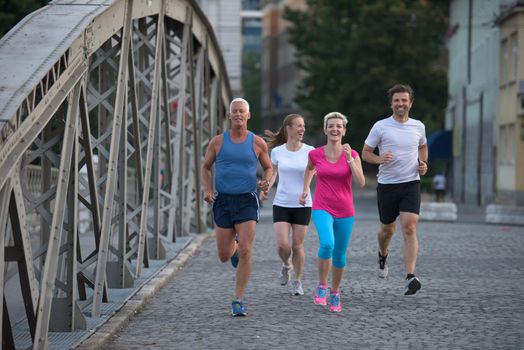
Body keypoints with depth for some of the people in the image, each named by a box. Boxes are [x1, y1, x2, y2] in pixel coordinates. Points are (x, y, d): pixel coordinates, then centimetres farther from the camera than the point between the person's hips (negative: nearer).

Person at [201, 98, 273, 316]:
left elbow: (268, 168, 14)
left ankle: (238, 301, -7)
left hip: (247, 201, -1)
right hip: (223, 201, 1)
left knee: (245, 251, -15)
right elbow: (205, 167, 12)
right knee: (224, 256, 5)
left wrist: (266, 182, -8)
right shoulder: (218, 142, 2)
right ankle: (234, 246, 45)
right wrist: (207, 189, -5)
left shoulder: (257, 143, 1)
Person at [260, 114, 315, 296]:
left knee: (297, 246, 3)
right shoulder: (277, 151, 1)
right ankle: (286, 265, 23)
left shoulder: (309, 151, -2)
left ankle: (297, 281, 21)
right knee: (282, 245, -11)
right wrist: (266, 188, -5)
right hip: (281, 204, 0)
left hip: (302, 205, 0)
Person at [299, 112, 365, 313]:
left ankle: (335, 293, 33)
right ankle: (322, 285, -6)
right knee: (327, 244, -27)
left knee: (339, 255, 9)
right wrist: (305, 188, 14)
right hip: (322, 208, -1)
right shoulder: (315, 154, -2)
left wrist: (349, 159, -22)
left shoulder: (352, 155, -4)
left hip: (345, 211, 1)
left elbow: (361, 183, -16)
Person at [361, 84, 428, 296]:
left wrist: (423, 163, 7)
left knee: (409, 228, -15)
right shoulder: (380, 127, -3)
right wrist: (379, 159, -18)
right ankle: (383, 255, 47)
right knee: (388, 228, 12)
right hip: (387, 184, -1)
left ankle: (410, 277, -22)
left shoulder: (418, 126, 6)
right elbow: (365, 152, 2)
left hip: (411, 183, 1)